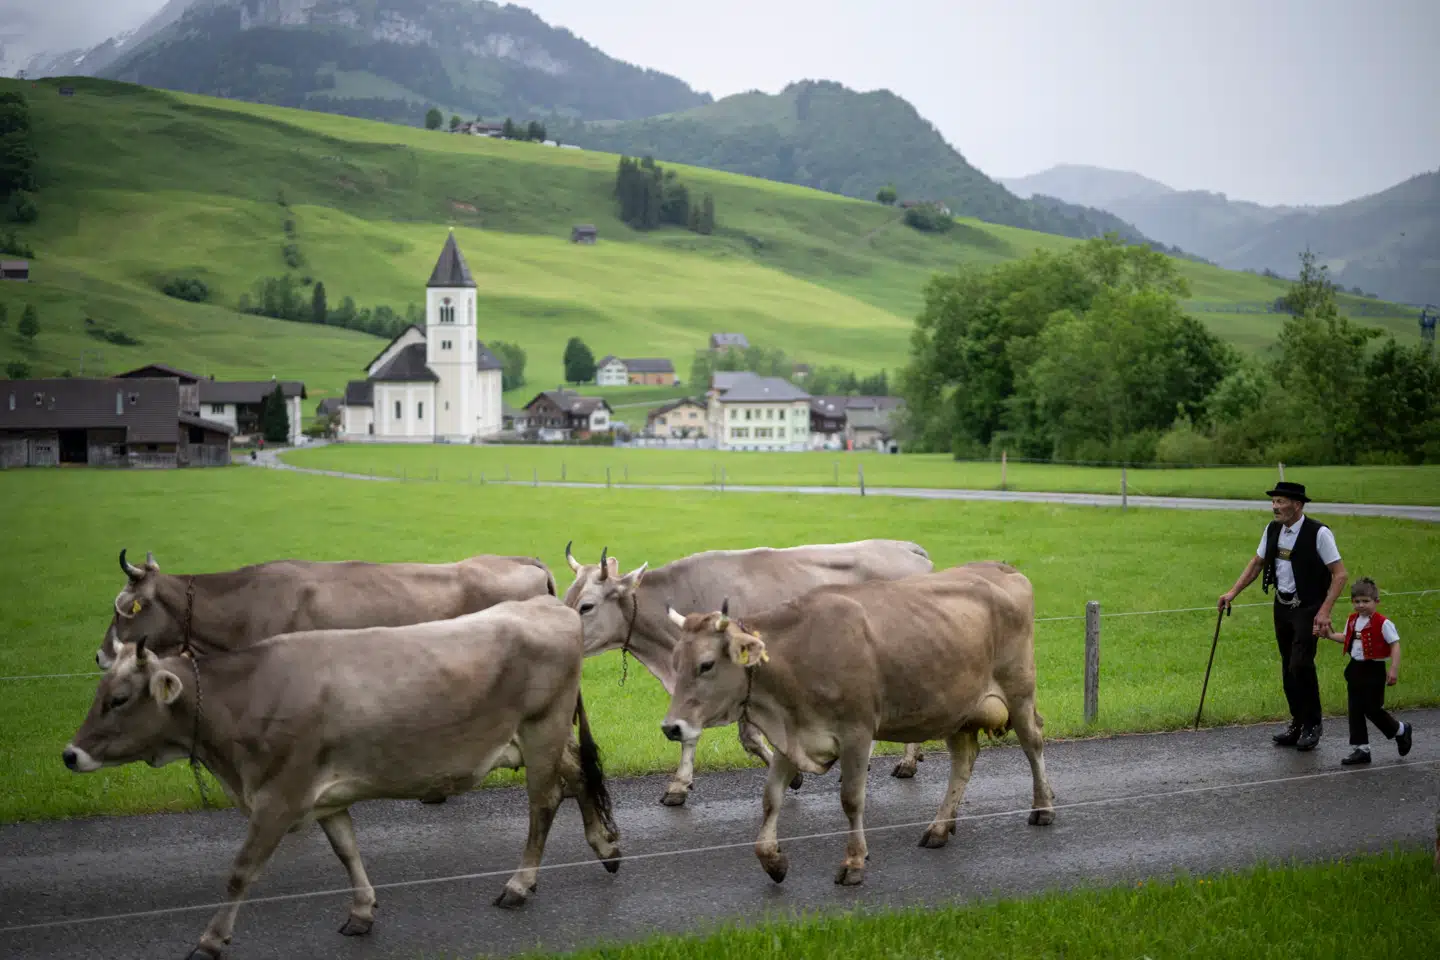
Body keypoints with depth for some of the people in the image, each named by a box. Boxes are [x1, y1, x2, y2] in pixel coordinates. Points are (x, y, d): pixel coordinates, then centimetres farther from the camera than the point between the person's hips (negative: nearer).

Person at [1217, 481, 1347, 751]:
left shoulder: (1318, 533, -16)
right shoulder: (1273, 529, 3)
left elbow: (1340, 574, -15)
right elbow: (1257, 562, 18)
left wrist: (1324, 611, -23)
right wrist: (1233, 592, 10)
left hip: (1308, 608, -6)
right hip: (1282, 605, 6)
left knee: (1301, 664, -15)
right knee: (1288, 668, 11)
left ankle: (1312, 725, 2)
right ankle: (1297, 724, 24)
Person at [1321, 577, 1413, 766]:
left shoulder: (1383, 623, -15)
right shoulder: (1352, 621, 6)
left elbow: (1395, 645, -14)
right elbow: (1346, 638, 24)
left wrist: (1394, 670, -19)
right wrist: (1330, 635, 8)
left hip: (1374, 670, -7)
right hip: (1355, 669, 7)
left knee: (1373, 709, -1)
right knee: (1355, 710, 6)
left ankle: (1401, 731, 26)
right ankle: (1361, 749, 13)